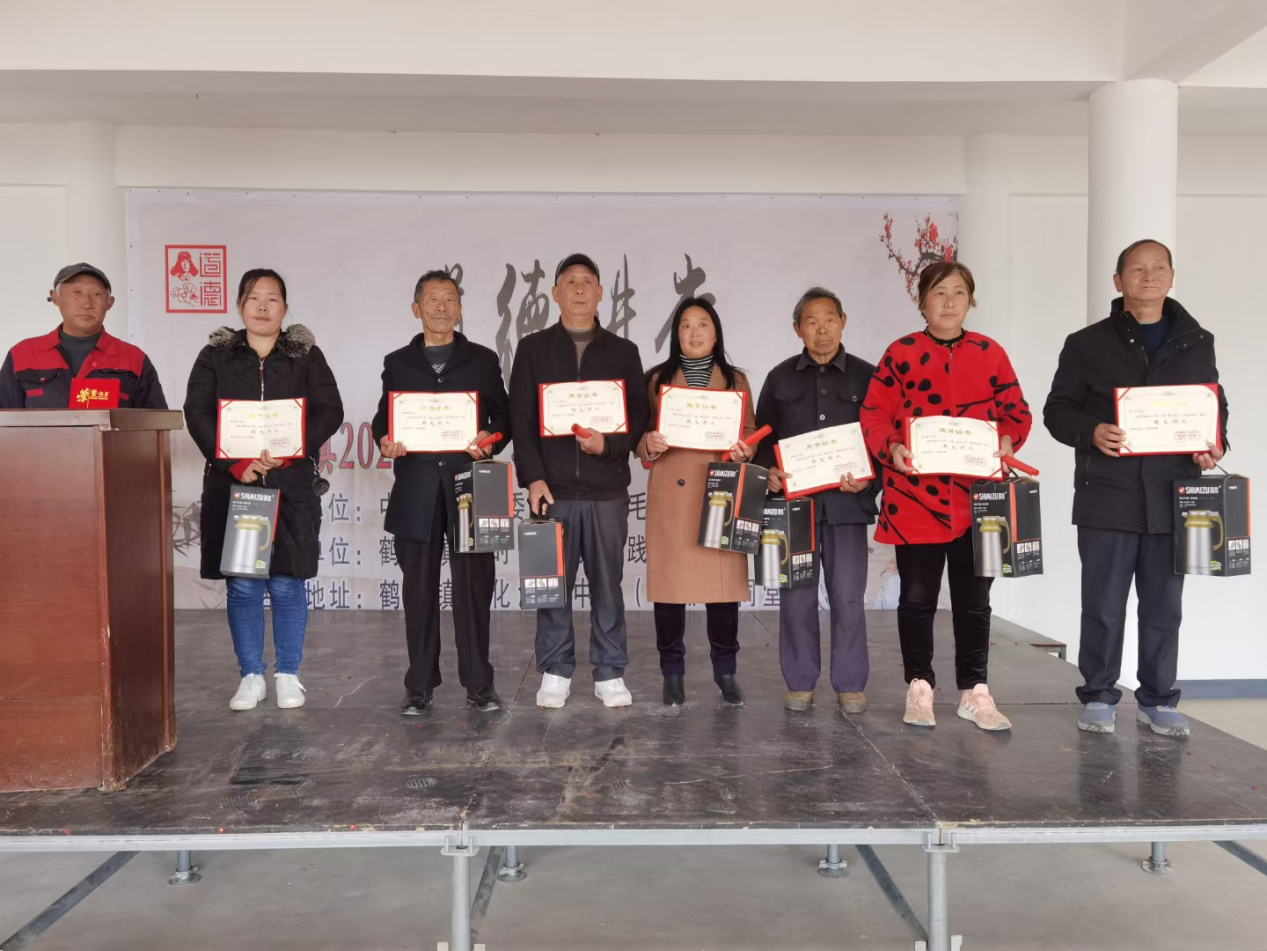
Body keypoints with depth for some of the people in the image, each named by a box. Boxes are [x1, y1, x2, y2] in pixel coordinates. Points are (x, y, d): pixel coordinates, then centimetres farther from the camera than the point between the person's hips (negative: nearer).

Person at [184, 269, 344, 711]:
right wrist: (236, 463, -13)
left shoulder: (306, 355, 7)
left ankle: (288, 675, 15)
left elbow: (330, 411, -1)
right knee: (241, 584, 3)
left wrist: (287, 453, -14)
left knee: (287, 583, 2)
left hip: (292, 484, -1)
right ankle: (251, 676, 15)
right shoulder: (215, 356, 8)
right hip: (232, 483, 1)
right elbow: (197, 414, -1)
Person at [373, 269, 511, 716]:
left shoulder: (482, 360, 11)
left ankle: (478, 683, 10)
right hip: (416, 490, 1)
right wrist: (384, 441, -8)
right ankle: (420, 685, 15)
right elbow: (383, 419, 14)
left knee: (473, 585, -1)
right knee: (419, 587, 6)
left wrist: (491, 440, -12)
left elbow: (503, 417, 9)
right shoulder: (397, 363, 14)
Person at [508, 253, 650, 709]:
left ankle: (610, 674, 14)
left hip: (607, 488, 1)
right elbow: (520, 418, 2)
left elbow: (640, 415, 6)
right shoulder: (533, 348, 8)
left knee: (607, 584, 5)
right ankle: (555, 672, 16)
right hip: (551, 487, 0)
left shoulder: (623, 351, 10)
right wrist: (533, 477, -8)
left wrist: (609, 444, -13)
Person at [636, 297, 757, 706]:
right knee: (669, 582, 0)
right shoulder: (657, 379, 8)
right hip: (671, 496, -1)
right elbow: (639, 437, 7)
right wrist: (649, 445, -15)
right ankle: (673, 672, 12)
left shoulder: (735, 380, 12)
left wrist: (744, 451, -11)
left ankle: (726, 671, 14)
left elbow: (750, 434, 11)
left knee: (724, 582, 0)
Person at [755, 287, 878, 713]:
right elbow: (762, 437, 12)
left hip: (847, 502, -1)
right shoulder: (781, 378, 11)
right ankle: (800, 682, 15)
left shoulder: (866, 376, 7)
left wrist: (868, 478, -10)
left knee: (848, 596, 0)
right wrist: (769, 472, -7)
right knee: (796, 595, 4)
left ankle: (850, 684, 12)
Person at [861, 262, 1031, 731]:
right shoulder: (901, 353, 2)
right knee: (917, 597, 7)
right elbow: (874, 414, -2)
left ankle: (974, 691, 22)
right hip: (915, 496, -2)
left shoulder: (991, 353, 8)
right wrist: (891, 448, -20)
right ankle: (919, 687, 21)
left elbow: (1016, 411, 9)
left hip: (977, 498, 2)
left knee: (973, 599, 10)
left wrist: (1007, 442, -11)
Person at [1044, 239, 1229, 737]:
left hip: (1171, 498, 3)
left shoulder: (1197, 342, 12)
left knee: (1164, 607, 9)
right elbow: (1057, 409, 3)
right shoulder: (1087, 344, 4)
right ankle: (1098, 697, 16)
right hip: (1106, 496, -2)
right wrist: (1091, 433, -16)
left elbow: (1216, 406, 19)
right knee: (1103, 606, 3)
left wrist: (1214, 446, -1)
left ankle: (1157, 700, 21)